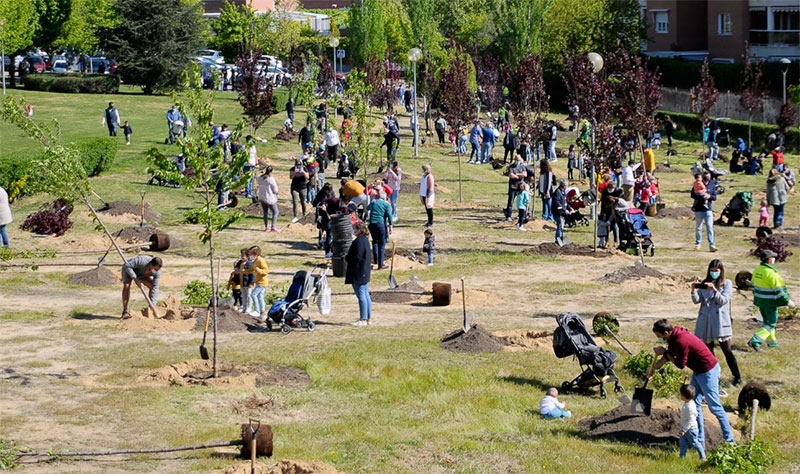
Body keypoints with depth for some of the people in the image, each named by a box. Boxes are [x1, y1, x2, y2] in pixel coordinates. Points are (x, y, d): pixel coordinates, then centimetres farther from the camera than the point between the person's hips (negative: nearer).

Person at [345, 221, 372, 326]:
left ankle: (363, 319, -4)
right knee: (366, 295, 13)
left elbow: (357, 257, -22)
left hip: (358, 273, -10)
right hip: (365, 272, 10)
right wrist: (348, 257, 16)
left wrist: (347, 258, -5)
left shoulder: (359, 241, -19)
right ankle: (368, 318, 18)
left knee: (361, 295, -6)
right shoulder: (365, 240, 12)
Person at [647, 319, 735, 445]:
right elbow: (669, 355, 18)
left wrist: (664, 353, -12)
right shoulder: (674, 337, 2)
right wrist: (654, 367, 17)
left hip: (708, 371, -10)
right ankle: (700, 439, 16)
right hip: (698, 371, 10)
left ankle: (729, 439, 6)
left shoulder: (681, 341, -28)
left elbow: (680, 364, -19)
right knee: (695, 403, 11)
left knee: (714, 406, -3)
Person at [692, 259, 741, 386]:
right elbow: (697, 300, 1)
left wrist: (714, 290, -25)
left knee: (727, 351, -3)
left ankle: (737, 377, 5)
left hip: (720, 322, -4)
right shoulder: (704, 283, 10)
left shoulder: (727, 283, 1)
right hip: (705, 322, 4)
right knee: (708, 351, 9)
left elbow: (724, 300, -11)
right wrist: (693, 290, -17)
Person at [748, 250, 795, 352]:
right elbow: (778, 289, -21)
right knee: (771, 324, 0)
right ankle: (755, 341, -11)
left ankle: (771, 341, 35)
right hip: (770, 302, -8)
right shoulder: (771, 273, -24)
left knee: (767, 321, 23)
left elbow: (754, 285, 13)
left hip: (760, 300, 8)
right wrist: (788, 301, -12)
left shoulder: (757, 270, 1)